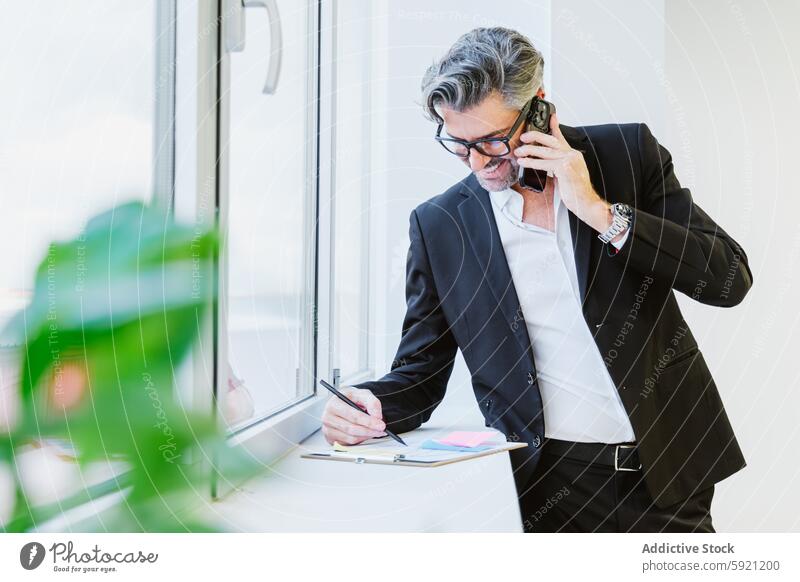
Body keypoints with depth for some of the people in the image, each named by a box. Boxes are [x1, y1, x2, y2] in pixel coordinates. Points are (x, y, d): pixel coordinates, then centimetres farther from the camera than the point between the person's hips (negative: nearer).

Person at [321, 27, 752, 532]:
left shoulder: (628, 151, -2)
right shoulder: (438, 224, -1)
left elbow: (729, 279, -8)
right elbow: (420, 373, 4)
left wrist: (600, 211, -17)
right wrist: (370, 406, -19)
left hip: (668, 467, 1)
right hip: (549, 485, 0)